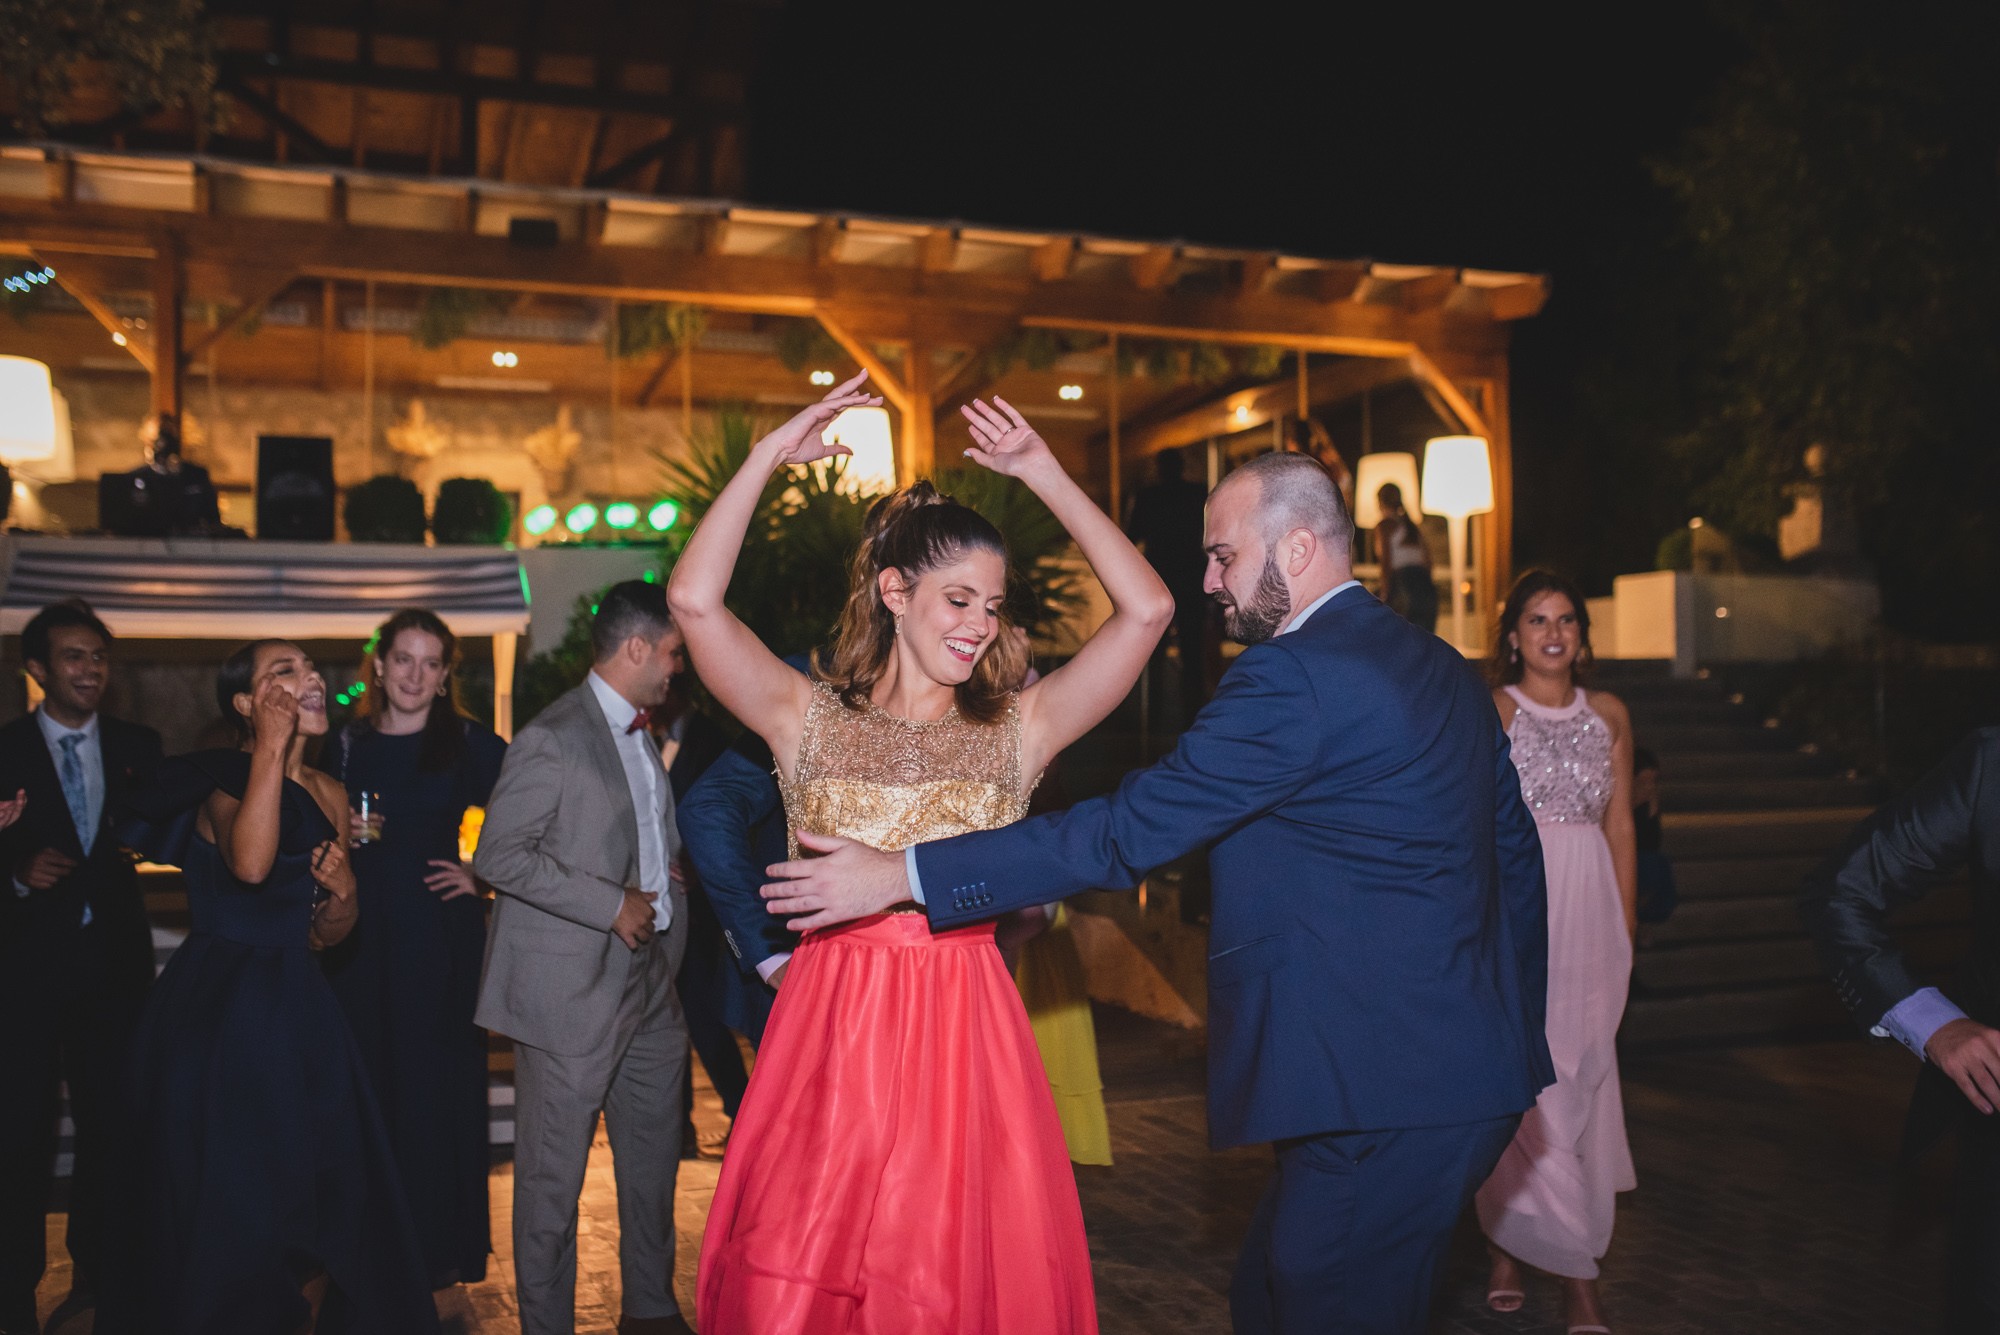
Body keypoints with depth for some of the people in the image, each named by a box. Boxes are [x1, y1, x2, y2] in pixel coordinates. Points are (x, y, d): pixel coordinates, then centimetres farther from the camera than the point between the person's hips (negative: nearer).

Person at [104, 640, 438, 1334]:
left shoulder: (329, 795, 9)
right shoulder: (223, 780, -8)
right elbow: (251, 863, -32)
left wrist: (343, 893, -6)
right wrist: (272, 748, -25)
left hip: (298, 1012, 6)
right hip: (215, 1015, -6)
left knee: (342, 1192, 7)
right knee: (225, 1209, 6)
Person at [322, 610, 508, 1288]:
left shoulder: (468, 743, -3)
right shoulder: (346, 744, 7)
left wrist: (485, 873, -4)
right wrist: (340, 833, -5)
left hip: (440, 933, -3)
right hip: (361, 933, 3)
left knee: (436, 1082, 1)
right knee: (368, 1084, 6)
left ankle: (440, 1245, 14)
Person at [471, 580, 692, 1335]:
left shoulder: (640, 734, 14)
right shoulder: (555, 737, -14)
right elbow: (499, 856, -19)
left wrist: (663, 917, 12)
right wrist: (612, 906, -18)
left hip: (648, 988, 8)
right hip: (572, 994, -8)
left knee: (654, 1163, 17)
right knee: (553, 1180, 3)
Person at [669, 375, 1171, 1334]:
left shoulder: (1016, 730, 6)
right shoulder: (809, 719, 5)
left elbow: (1147, 607, 0)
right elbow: (694, 599, -6)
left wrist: (1040, 471, 2)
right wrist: (769, 457, -5)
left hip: (967, 1043, 1)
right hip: (828, 1036, 0)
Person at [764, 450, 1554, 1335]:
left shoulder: (1292, 677, -18)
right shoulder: (1443, 666, 12)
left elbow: (1130, 831, -22)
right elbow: (1515, 850, 18)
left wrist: (904, 875, -18)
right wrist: (1515, 1032, 28)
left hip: (1384, 1091, -10)